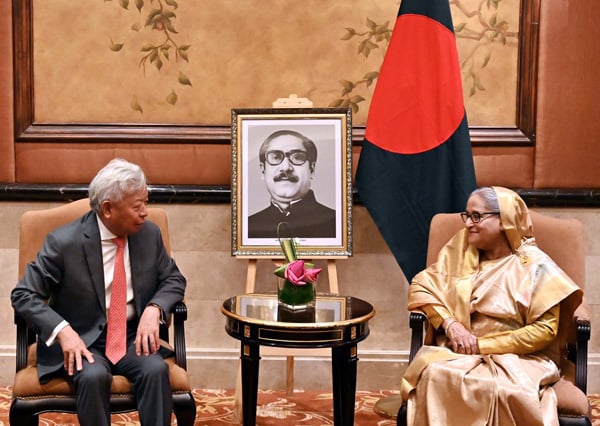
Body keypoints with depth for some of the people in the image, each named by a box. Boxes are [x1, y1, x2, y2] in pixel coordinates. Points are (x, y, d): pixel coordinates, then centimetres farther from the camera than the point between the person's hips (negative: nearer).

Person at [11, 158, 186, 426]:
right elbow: (23, 295, -9)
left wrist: (154, 308, -12)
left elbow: (173, 279, 10)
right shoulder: (64, 242, -13)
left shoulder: (149, 234, -1)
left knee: (156, 369, -28)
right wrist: (63, 330, -25)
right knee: (94, 376, -34)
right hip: (83, 340, -3)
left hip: (134, 336, 3)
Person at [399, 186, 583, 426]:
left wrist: (483, 345, -11)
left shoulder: (535, 265, -2)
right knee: (434, 375, -33)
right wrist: (449, 323, -9)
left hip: (516, 359, -3)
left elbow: (545, 329, -8)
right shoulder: (461, 248, 12)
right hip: (458, 353, 3)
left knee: (501, 391, -38)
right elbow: (421, 286, 9)